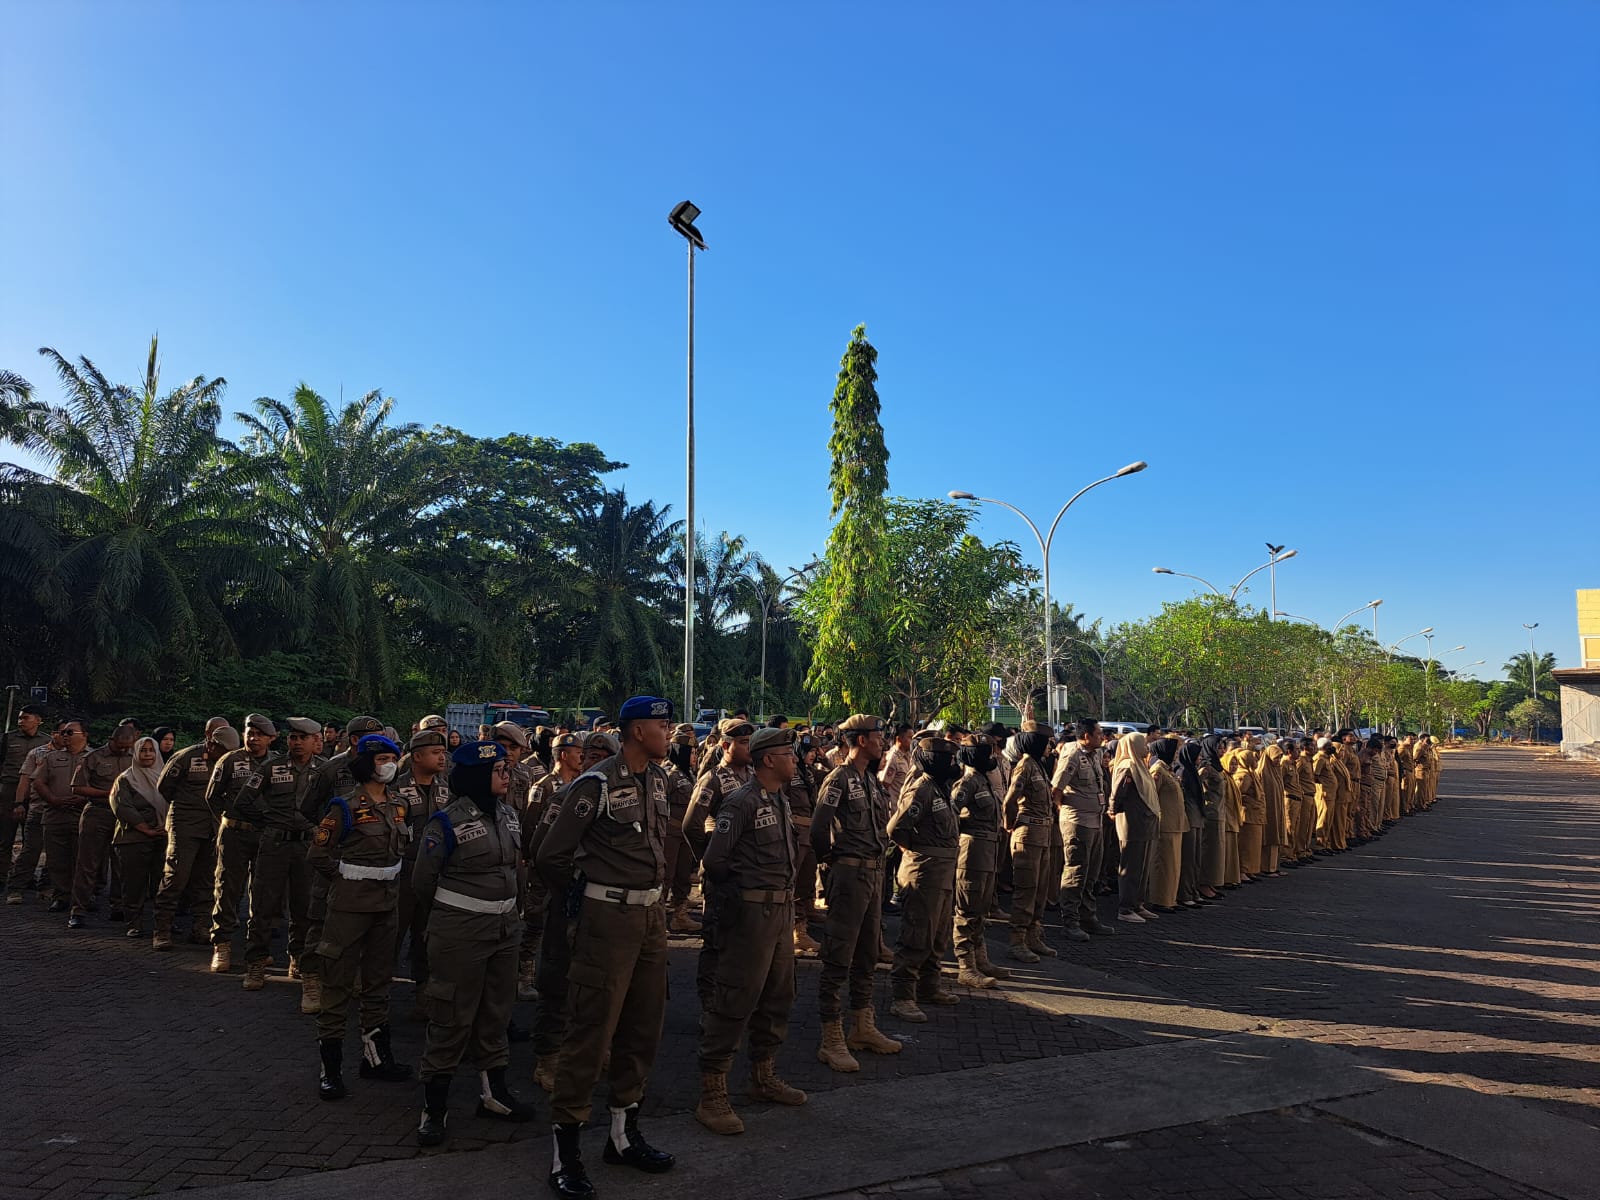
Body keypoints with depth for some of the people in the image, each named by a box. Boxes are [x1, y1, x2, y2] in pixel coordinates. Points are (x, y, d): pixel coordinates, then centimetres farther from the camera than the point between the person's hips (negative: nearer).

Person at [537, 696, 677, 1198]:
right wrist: (578, 897, 4)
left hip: (652, 913, 7)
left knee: (643, 1026, 14)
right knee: (591, 1029, -2)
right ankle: (565, 1147, 10)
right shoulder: (595, 785, -15)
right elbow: (552, 855, -9)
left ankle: (624, 1132, 29)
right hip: (609, 916, -7)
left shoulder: (657, 778, 7)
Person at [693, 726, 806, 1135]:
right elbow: (713, 860, -16)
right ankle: (712, 1095, 4)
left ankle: (763, 1077, 33)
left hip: (782, 910, 9)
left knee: (777, 997, 17)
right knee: (734, 1001, -5)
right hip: (751, 913, -9)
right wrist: (735, 894, -2)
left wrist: (785, 895, 10)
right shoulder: (742, 802, -15)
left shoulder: (781, 802, 12)